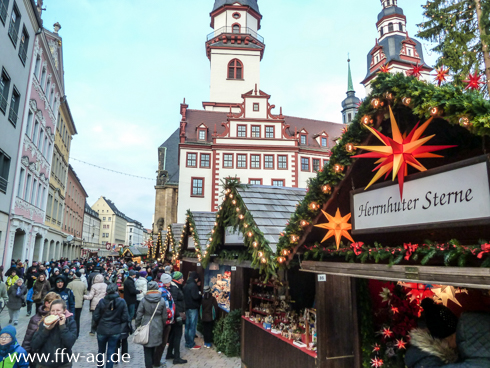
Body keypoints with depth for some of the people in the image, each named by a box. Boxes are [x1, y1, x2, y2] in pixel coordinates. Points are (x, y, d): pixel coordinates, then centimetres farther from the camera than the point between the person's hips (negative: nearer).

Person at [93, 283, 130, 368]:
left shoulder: (102, 301, -12)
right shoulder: (122, 302, -12)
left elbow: (95, 317, -8)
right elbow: (125, 318, -11)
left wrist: (96, 325, 12)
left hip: (102, 330, 1)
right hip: (115, 331, -1)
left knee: (101, 351, 21)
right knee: (111, 352, 11)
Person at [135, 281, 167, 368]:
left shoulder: (144, 300, -8)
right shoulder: (161, 301, -4)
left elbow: (139, 314, -5)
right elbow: (164, 316, 2)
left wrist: (137, 325, 7)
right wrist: (163, 326, 17)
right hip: (158, 327, 2)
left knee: (147, 348, 6)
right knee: (155, 346, 20)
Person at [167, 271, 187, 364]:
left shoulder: (177, 287, 11)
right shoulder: (174, 288, -19)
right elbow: (173, 303, -25)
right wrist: (178, 315, -24)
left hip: (177, 314, 10)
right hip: (177, 315, -10)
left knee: (173, 334, 18)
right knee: (178, 335, -3)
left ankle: (169, 354, 29)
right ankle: (176, 358, 5)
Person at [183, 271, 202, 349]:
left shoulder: (186, 285, 11)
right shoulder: (194, 285, -17)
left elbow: (184, 296, 15)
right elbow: (195, 296, -25)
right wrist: (199, 294, -6)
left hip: (187, 308, 9)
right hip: (193, 308, -9)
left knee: (187, 326, 15)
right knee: (192, 326, -1)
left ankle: (187, 343, 23)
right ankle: (191, 344, 4)